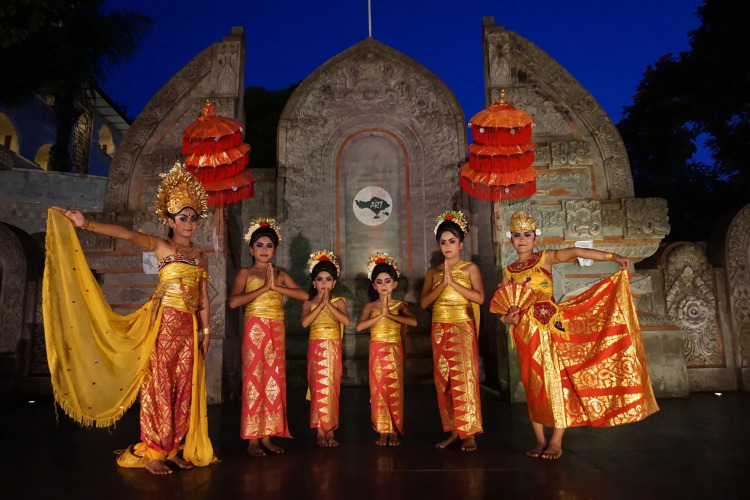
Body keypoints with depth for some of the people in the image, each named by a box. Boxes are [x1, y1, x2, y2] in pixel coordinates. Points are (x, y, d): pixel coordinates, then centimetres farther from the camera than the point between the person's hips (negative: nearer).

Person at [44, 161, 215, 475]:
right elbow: (126, 234, -14)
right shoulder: (161, 246, 0)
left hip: (189, 325, 4)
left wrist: (206, 331, 10)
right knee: (159, 384, -1)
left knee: (183, 387, 7)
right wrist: (85, 224, -26)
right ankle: (152, 453, 10)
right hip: (164, 320, -4)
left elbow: (204, 298, 12)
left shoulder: (200, 256, 12)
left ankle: (171, 449, 19)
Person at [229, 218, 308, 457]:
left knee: (274, 381, 5)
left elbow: (304, 295, -4)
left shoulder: (281, 275, 11)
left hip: (277, 332, 4)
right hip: (255, 329, -4)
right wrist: (264, 287, -15)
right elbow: (233, 301, -15)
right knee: (254, 380, -2)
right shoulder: (246, 273, 2)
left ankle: (267, 436, 14)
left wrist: (275, 287, -13)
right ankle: (252, 438, 6)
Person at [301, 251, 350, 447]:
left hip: (333, 348, 1)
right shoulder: (309, 302, 5)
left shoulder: (338, 302, 6)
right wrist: (321, 304, -14)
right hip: (316, 347, -1)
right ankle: (320, 431, 3)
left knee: (332, 388, 3)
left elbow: (346, 321, -11)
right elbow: (304, 322, -13)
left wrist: (328, 304, -13)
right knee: (319, 387, -3)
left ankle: (330, 430, 10)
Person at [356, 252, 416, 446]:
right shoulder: (370, 306, 3)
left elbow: (413, 321, -17)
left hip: (395, 351, 0)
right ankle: (383, 431, 9)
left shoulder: (400, 305, 3)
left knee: (395, 389, 1)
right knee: (378, 389, 1)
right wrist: (380, 315, -20)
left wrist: (390, 314, -22)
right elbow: (359, 326, -14)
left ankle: (394, 430, 10)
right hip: (377, 351, 1)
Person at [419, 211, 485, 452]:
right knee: (443, 380, 4)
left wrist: (452, 282, -14)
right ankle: (452, 430, 14)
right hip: (439, 329, 4)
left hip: (463, 328, -4)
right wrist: (442, 283, -11)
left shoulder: (470, 268, 2)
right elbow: (424, 302, 1)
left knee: (464, 378, -7)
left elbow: (480, 297, -11)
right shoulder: (433, 272, 11)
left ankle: (469, 433, 0)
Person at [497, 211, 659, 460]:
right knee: (533, 384, 4)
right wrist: (508, 318, -11)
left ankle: (556, 441, 3)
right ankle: (540, 440, 13)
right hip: (525, 330, 3)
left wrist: (613, 257, -23)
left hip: (551, 325, -3)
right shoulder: (509, 271, 12)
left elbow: (575, 252, -11)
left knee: (556, 377, -6)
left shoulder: (545, 258, 3)